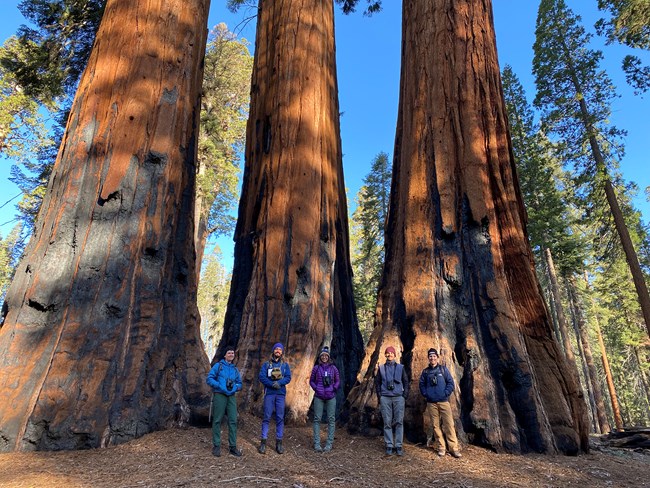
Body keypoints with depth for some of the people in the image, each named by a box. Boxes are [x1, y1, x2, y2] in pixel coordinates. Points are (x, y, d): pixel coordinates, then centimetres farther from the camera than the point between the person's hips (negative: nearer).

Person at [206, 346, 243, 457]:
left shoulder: (235, 369, 16)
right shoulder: (218, 366, 4)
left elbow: (239, 383, 16)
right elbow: (209, 379, -3)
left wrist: (235, 387, -6)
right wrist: (220, 386, -14)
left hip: (231, 396, 4)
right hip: (219, 395, -4)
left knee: (233, 421, 0)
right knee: (217, 420, 0)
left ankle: (233, 446, 7)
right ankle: (216, 446, 10)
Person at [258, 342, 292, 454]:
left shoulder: (285, 365, 11)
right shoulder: (266, 364, 7)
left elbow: (288, 377, 1)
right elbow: (261, 377, -3)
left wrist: (279, 382, -16)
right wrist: (272, 384, -15)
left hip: (281, 393, 1)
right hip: (269, 393, -1)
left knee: (280, 418, 2)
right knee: (267, 417, -2)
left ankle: (279, 442, 9)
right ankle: (263, 442, 3)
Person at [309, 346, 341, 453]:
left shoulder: (333, 368, 3)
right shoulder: (316, 368, 2)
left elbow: (338, 381, 11)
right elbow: (311, 381, 11)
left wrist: (334, 389, -2)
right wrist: (316, 389, -2)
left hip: (331, 397, 1)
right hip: (319, 397, 0)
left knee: (331, 419, 2)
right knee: (317, 419, 0)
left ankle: (329, 444, 10)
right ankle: (316, 444, 5)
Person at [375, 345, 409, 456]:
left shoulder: (400, 367, 8)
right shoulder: (381, 368, 8)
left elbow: (406, 382, 10)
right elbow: (377, 382, 11)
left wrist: (405, 395, 1)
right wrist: (379, 396, 2)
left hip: (399, 398, 0)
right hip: (385, 398, 0)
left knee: (399, 422, -1)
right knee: (387, 423, 1)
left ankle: (398, 446, 6)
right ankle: (389, 446, 8)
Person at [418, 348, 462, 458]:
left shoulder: (443, 369, 3)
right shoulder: (425, 371, 7)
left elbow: (450, 383, 1)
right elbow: (421, 384, 13)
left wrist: (446, 393, -7)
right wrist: (426, 394, 0)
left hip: (444, 401, -2)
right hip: (431, 403, 2)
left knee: (449, 424, -5)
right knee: (435, 425, 4)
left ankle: (453, 448, 1)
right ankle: (440, 447, 14)